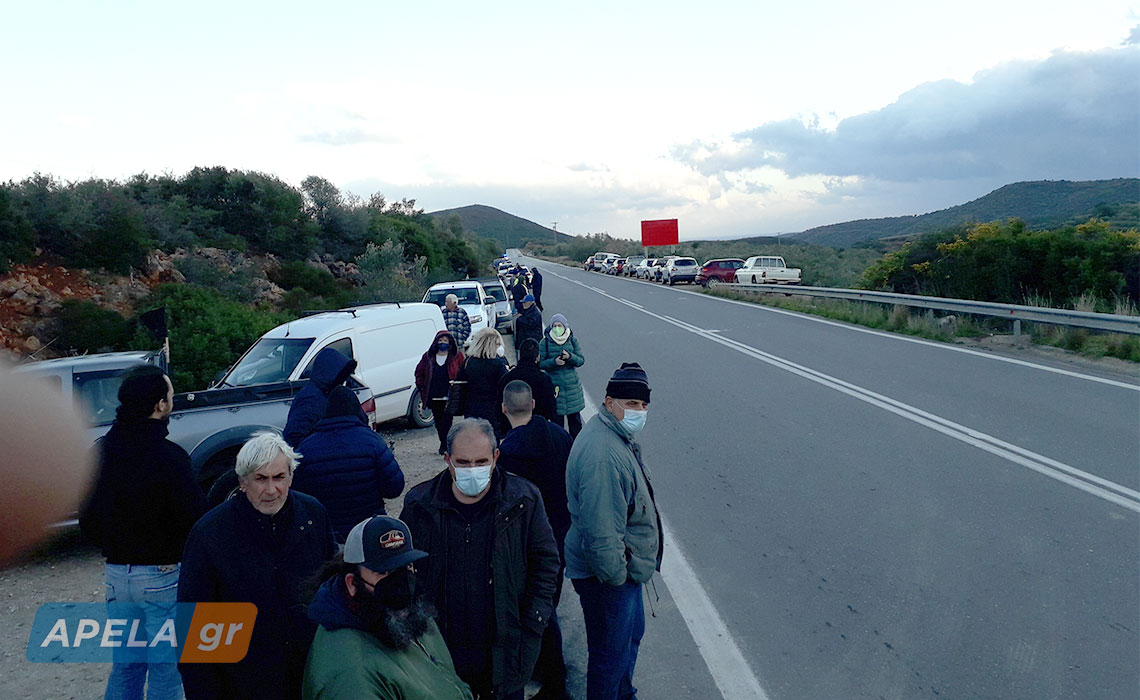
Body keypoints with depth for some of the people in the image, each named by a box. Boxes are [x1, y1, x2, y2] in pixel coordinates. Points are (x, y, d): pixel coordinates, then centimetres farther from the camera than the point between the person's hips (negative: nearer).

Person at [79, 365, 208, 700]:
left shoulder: (101, 452, 0)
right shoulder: (168, 457, -22)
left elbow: (88, 521, 9)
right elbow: (198, 520, -21)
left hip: (116, 574, 6)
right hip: (163, 577, -6)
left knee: (126, 663, 21)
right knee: (166, 668, 7)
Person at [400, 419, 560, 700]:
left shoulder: (523, 500, -7)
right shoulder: (419, 505, -4)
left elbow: (545, 562, 0)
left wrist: (530, 628, -4)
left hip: (504, 652, -1)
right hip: (441, 653, 1)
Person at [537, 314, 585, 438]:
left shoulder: (573, 340, 2)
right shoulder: (545, 342, -2)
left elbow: (581, 360, 0)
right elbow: (541, 363, -4)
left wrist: (570, 356, -20)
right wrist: (554, 361, -21)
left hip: (572, 384, 1)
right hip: (554, 385, -1)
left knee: (574, 416, 8)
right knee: (557, 416, 3)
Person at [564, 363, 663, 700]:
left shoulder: (619, 436, 5)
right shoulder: (602, 454, -31)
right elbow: (601, 531, -31)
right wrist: (616, 576, -20)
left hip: (624, 570, 11)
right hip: (607, 579, -11)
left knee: (633, 632, 28)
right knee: (611, 652, 7)